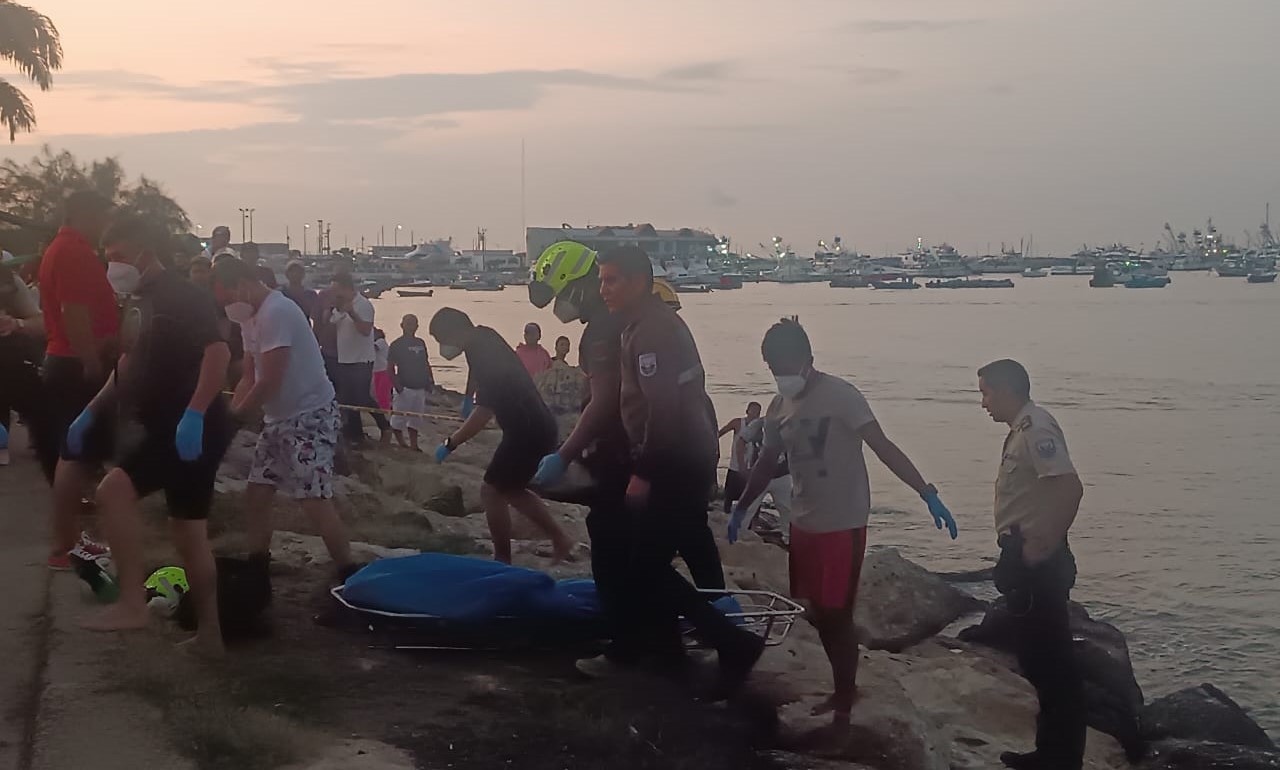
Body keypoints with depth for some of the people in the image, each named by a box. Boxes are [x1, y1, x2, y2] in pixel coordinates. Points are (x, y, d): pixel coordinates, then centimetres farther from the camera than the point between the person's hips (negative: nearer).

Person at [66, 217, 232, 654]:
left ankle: (132, 603, -18)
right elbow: (130, 369, 27)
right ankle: (209, 632, 21)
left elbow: (218, 352, -26)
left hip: (192, 431, -10)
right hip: (167, 429, 10)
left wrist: (193, 415, -33)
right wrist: (91, 412, 18)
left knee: (113, 491, -22)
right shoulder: (141, 304, 17)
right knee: (189, 532, 13)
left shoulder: (182, 297, -13)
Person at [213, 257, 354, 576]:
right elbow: (249, 378, 15)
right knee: (255, 496, 12)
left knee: (314, 502, -17)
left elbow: (269, 382, -22)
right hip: (280, 418, 10)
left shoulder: (276, 312, -20)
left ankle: (349, 577, -9)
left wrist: (234, 417, -10)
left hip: (311, 415, -10)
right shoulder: (251, 317, 11)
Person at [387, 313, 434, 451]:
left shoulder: (420, 343, 10)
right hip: (404, 388, -6)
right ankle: (401, 444, 6)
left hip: (420, 387, 6)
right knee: (399, 418, -2)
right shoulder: (396, 345, -7)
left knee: (415, 419, 11)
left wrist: (430, 381, 9)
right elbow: (390, 367, -9)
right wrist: (396, 384, -18)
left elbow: (426, 363, 17)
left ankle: (414, 445, 17)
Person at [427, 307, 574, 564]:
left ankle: (502, 561, 4)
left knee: (492, 491, -3)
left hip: (528, 431, -10)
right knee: (511, 489, 18)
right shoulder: (482, 338, 5)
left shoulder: (486, 355, -25)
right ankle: (560, 540, 19)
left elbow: (484, 412, -27)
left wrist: (450, 444, -19)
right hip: (536, 426, 10)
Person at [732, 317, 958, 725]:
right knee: (818, 613, 13)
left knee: (837, 615, -3)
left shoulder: (840, 395, -15)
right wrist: (741, 508, 27)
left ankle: (844, 706, 10)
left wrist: (927, 493, -29)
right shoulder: (778, 407, 6)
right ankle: (844, 688, 30)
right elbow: (768, 462, 20)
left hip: (843, 524, -7)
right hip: (804, 524, 7)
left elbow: (884, 447, -21)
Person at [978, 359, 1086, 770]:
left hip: (1038, 562, -10)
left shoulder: (1037, 427, -17)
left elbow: (1070, 487, -27)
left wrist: (1045, 547, -22)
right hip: (1025, 561, 10)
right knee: (1035, 656, 17)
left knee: (1051, 661, -3)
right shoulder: (1022, 428, 14)